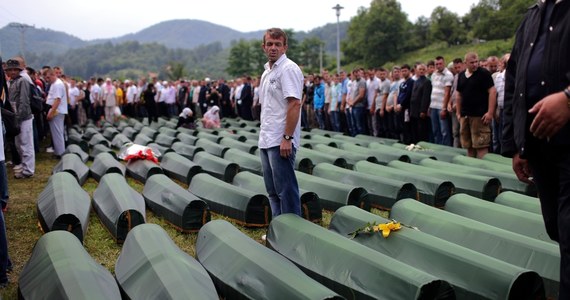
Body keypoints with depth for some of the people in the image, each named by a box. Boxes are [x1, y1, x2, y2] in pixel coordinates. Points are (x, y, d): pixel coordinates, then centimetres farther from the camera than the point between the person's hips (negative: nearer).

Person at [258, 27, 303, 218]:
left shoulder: (288, 69, -11)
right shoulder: (267, 72, 18)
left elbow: (294, 104, -20)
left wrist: (287, 137, -24)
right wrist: (264, 134, 18)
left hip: (281, 142, -10)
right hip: (267, 141, 10)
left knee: (286, 190, -4)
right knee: (273, 190, 15)